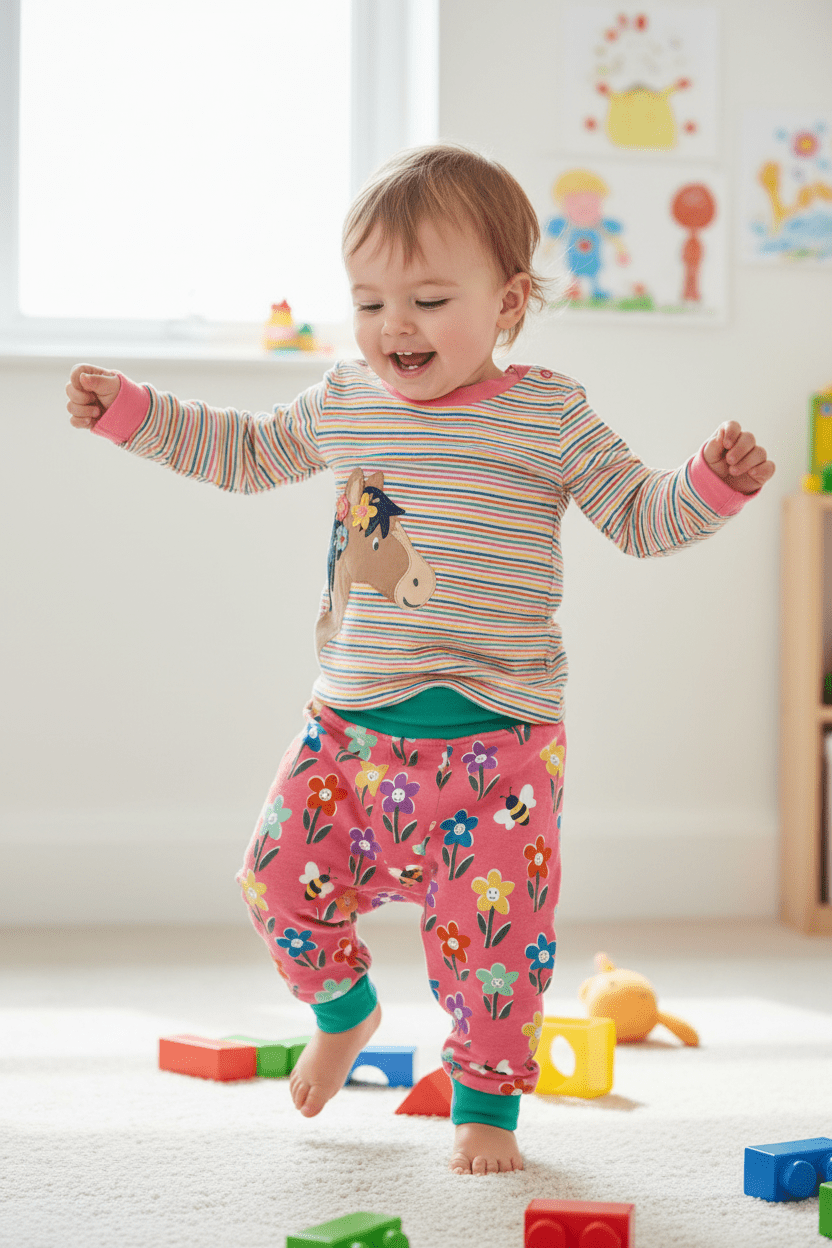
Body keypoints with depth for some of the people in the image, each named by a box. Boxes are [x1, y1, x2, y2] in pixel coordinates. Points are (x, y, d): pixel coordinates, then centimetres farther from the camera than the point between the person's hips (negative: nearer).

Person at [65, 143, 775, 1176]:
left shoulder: (547, 414, -5)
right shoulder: (343, 403, 6)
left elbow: (637, 518, 0)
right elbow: (244, 452, 22)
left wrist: (710, 484, -20)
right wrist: (132, 414, 17)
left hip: (495, 738, -4)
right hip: (352, 723, 4)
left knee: (492, 933, -5)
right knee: (281, 877, 3)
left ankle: (485, 1105, 18)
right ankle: (343, 1010, 34)